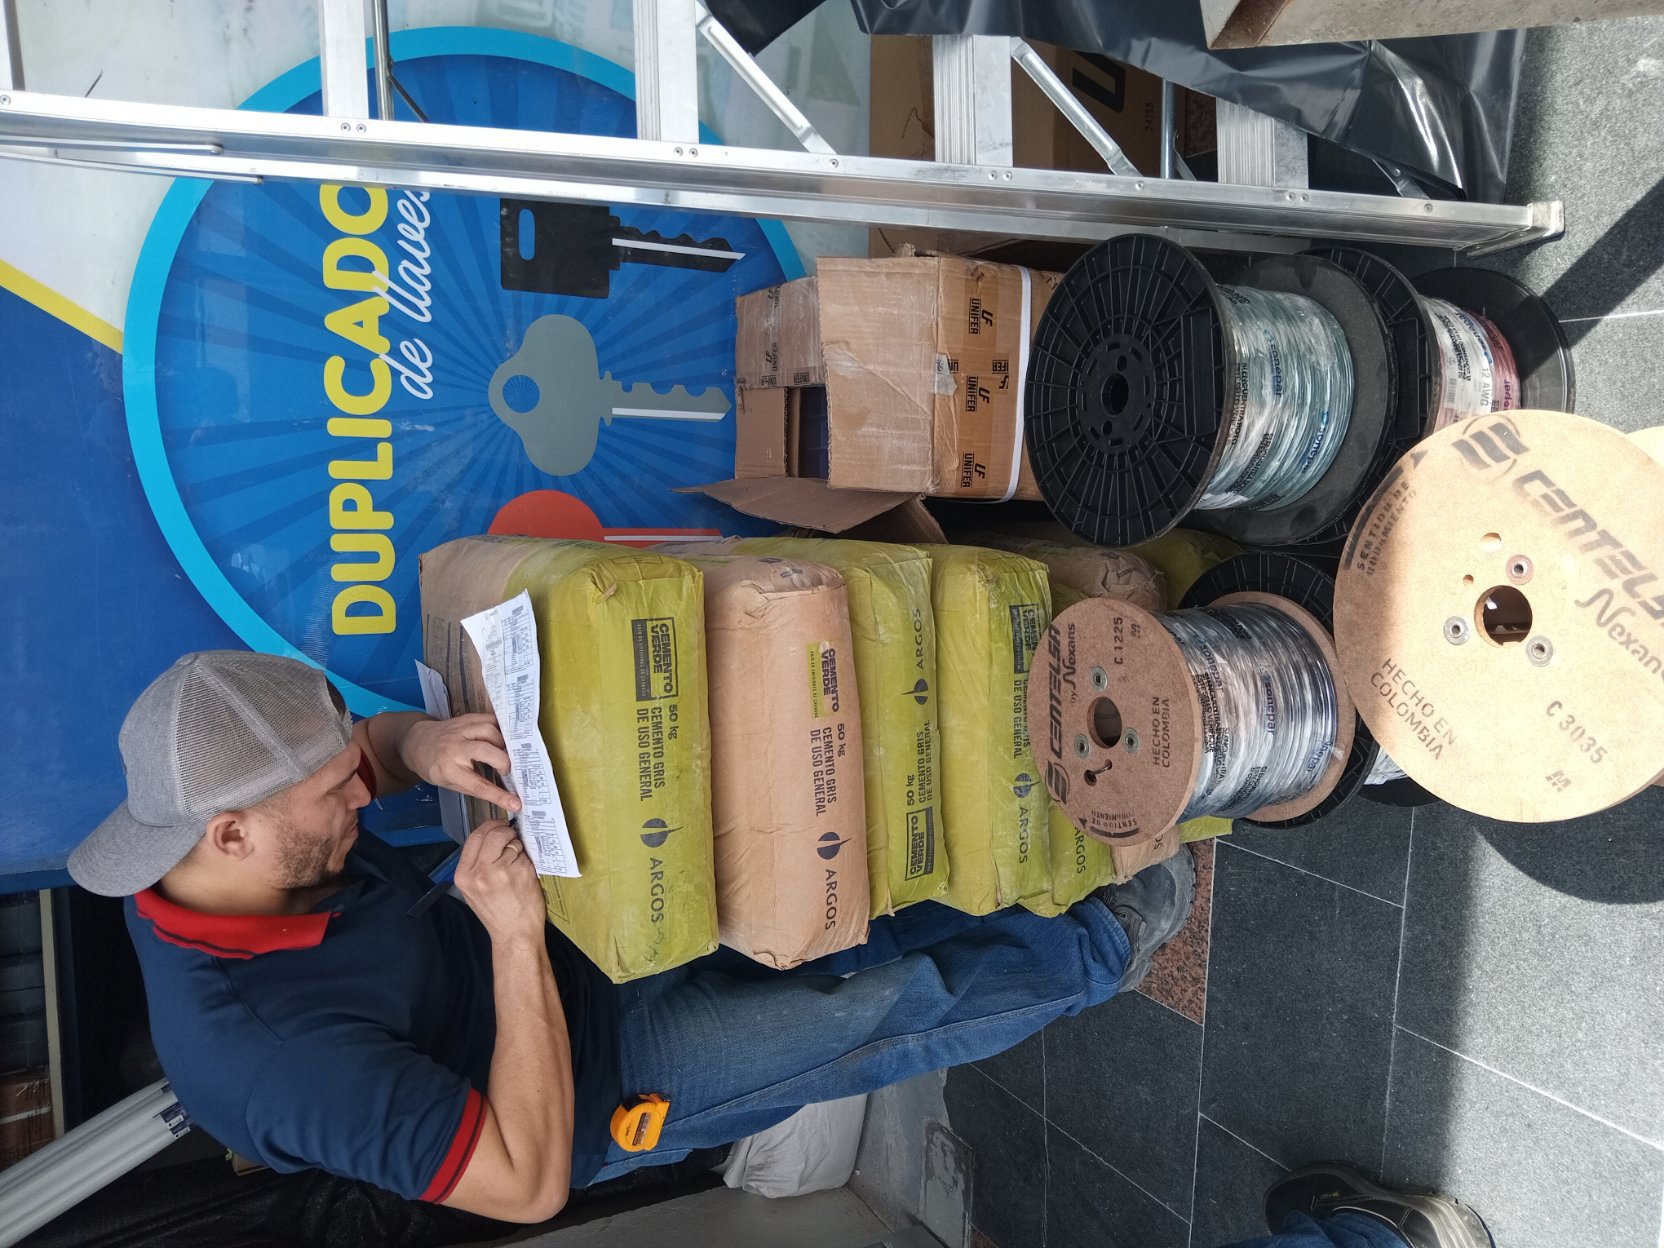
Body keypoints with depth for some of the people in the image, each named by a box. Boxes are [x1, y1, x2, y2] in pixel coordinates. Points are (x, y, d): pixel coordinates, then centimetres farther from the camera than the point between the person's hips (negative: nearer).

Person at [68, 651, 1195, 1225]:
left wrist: (420, 747, -23)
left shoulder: (199, 857, -16)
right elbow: (529, 1184, -32)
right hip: (603, 1079, -7)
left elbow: (364, 747, 2)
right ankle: (1104, 952, 27)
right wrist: (517, 936, -37)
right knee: (905, 1003, 1)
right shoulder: (286, 1052, -40)